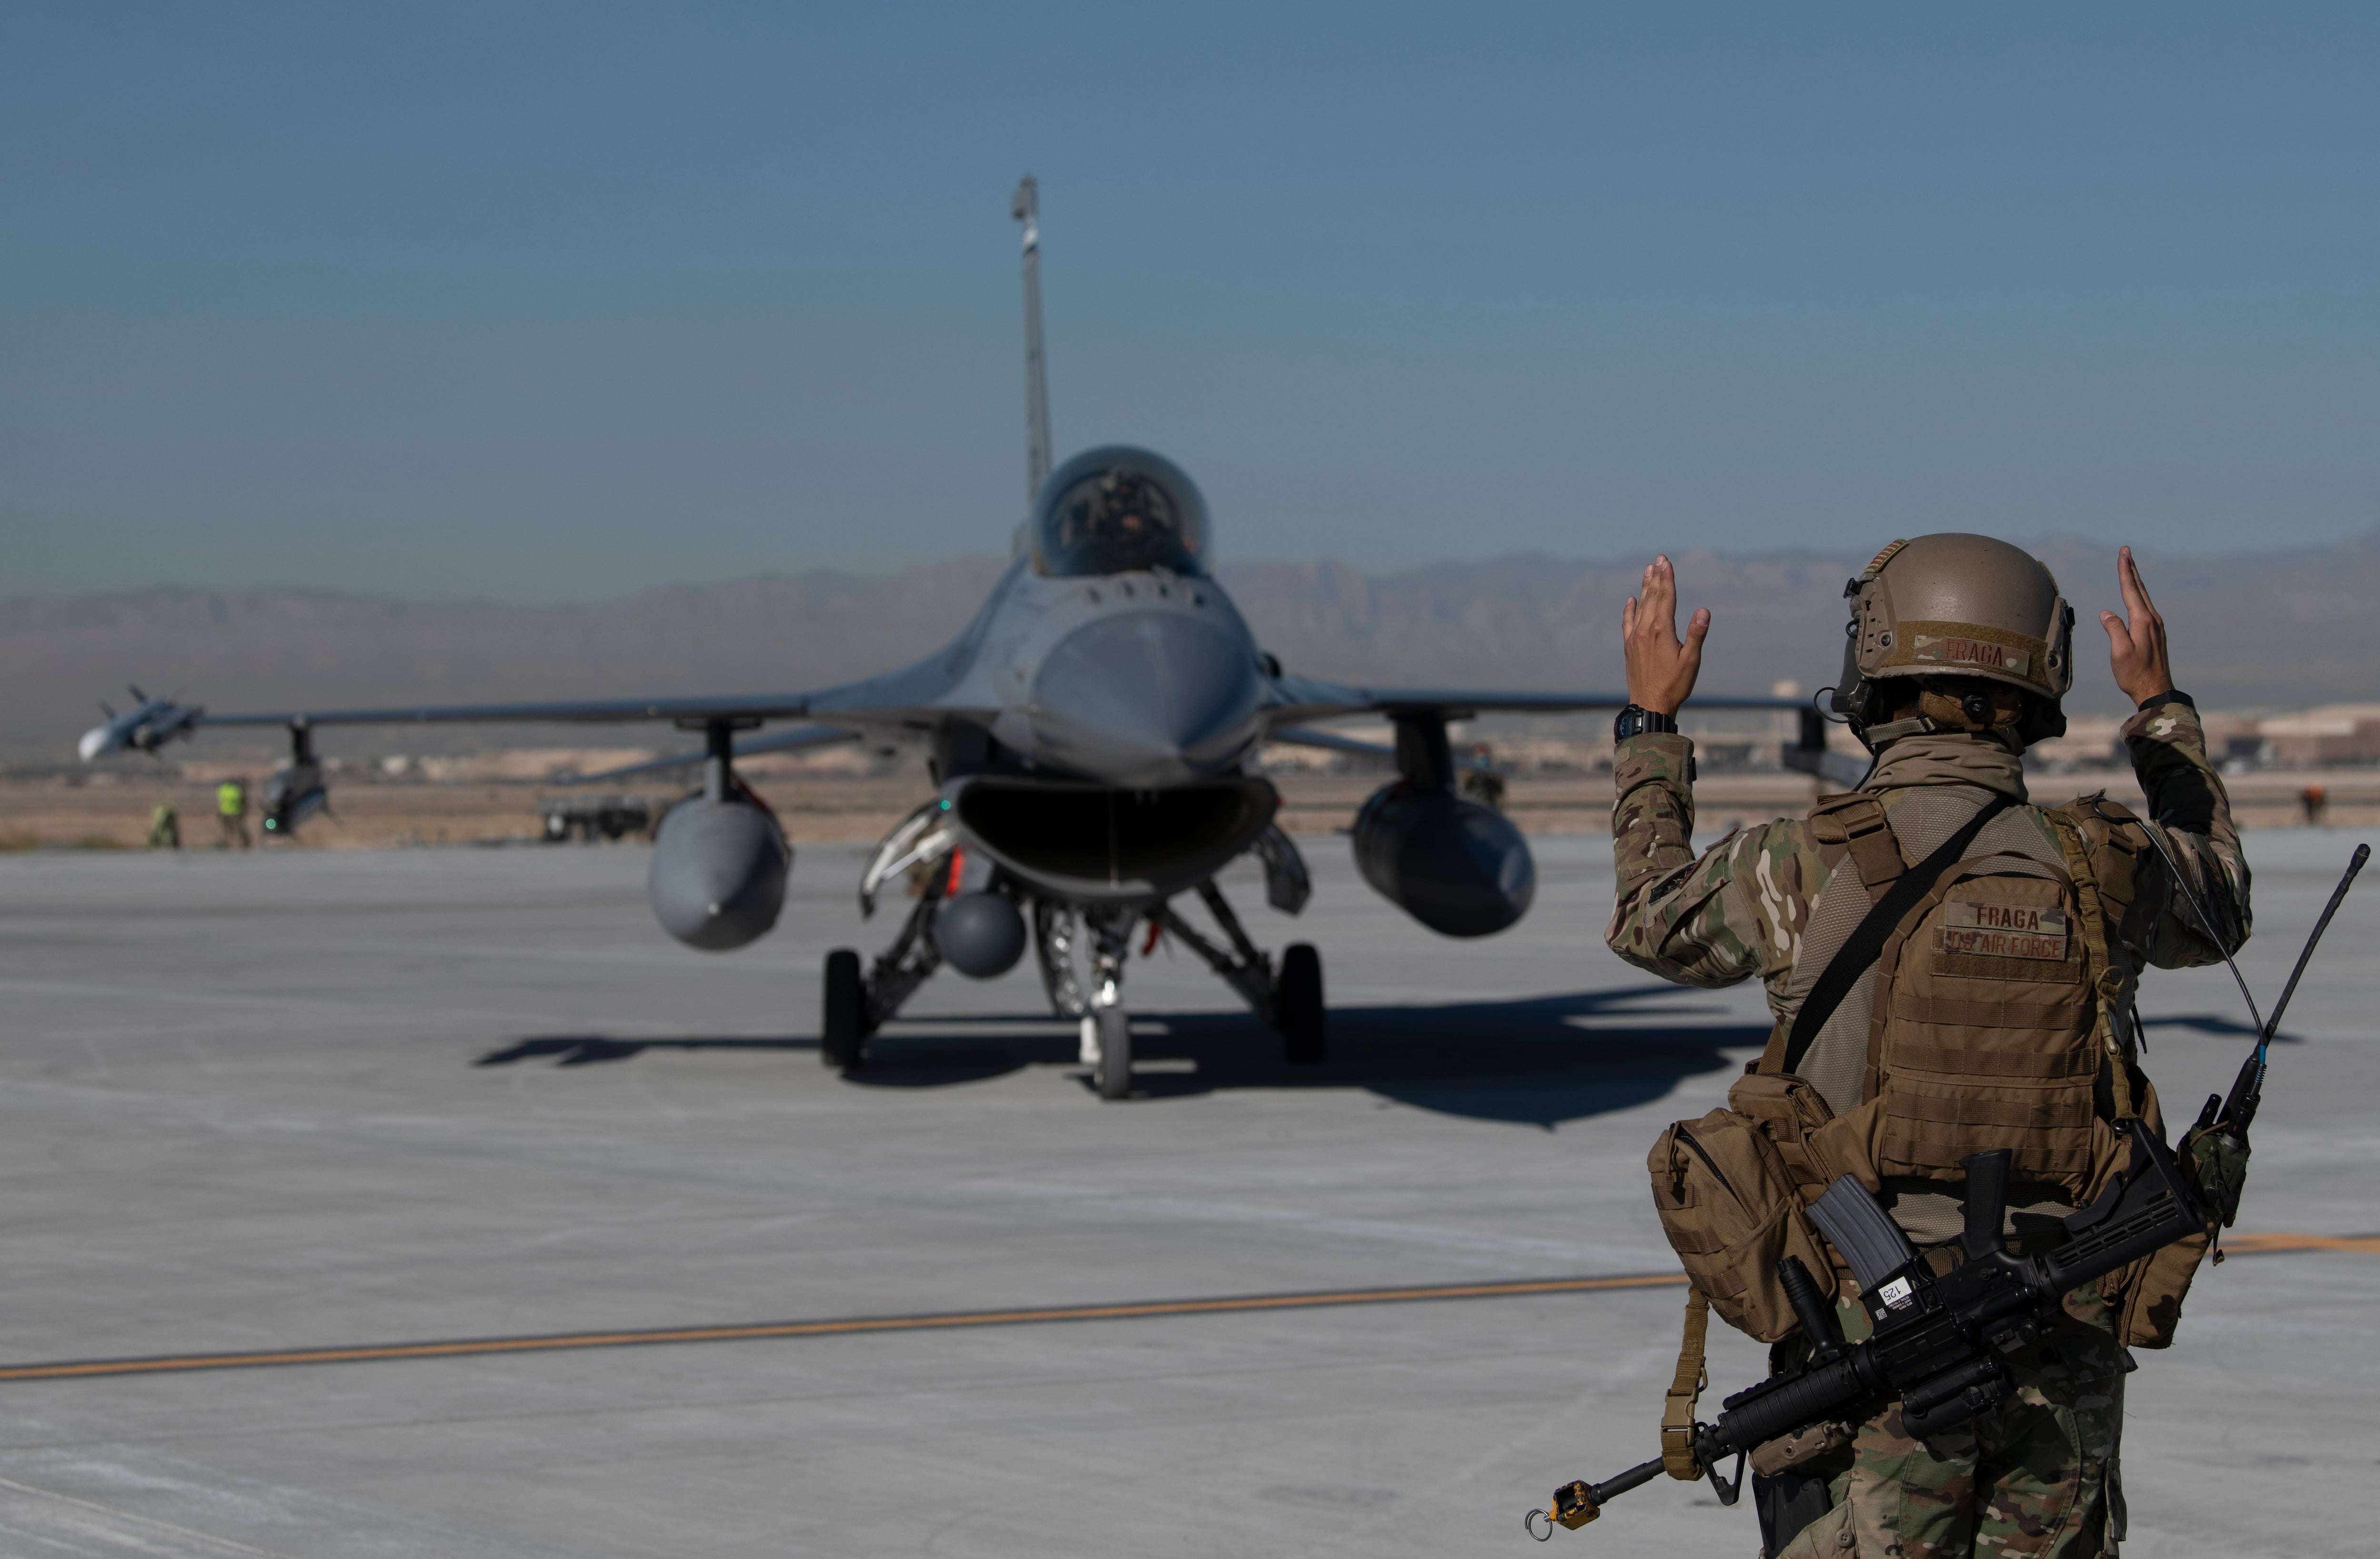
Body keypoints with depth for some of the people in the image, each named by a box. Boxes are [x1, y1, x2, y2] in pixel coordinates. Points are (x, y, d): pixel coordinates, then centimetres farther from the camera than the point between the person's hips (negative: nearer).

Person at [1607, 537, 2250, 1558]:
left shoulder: (1807, 866, -8)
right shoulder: (2104, 871, -1)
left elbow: (1653, 926, 13)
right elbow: (2220, 908, 25)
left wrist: (1650, 723, 25)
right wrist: (2158, 707, 33)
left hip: (1873, 1333, -2)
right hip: (2060, 1355, 3)